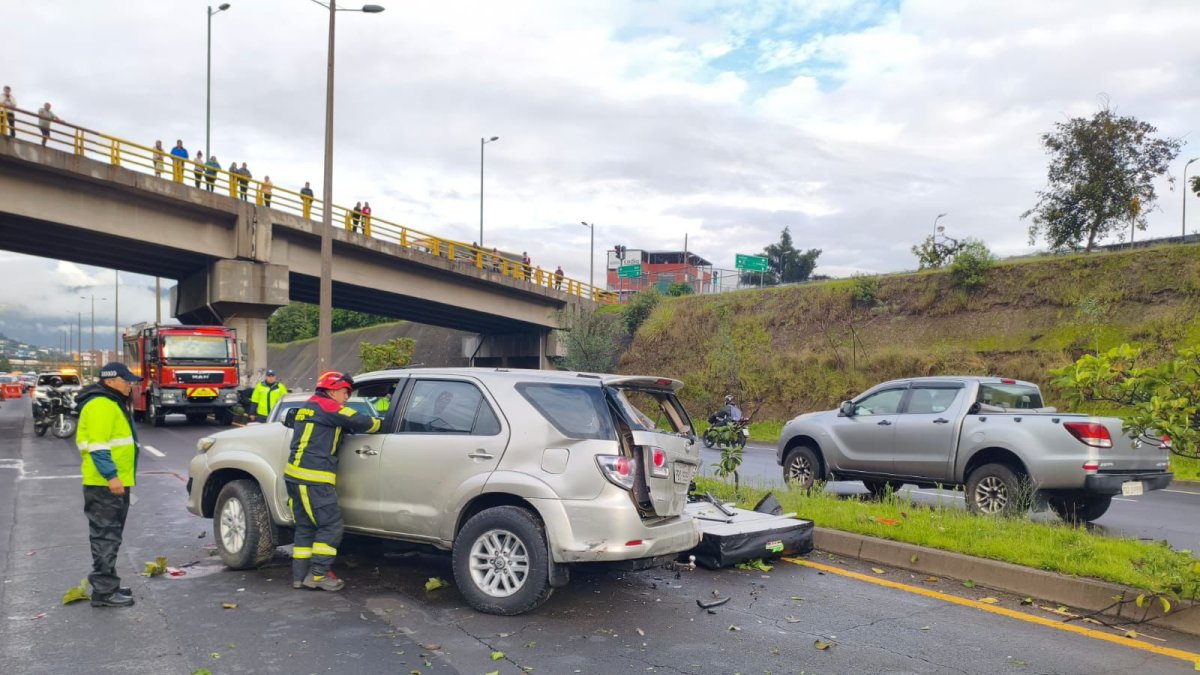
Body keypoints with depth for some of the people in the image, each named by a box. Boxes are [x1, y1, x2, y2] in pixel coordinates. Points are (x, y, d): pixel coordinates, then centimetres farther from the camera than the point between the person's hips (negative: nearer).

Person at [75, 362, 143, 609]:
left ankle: (107, 585, 25)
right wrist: (111, 476, -27)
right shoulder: (100, 405, -15)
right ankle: (104, 592, -5)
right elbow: (98, 445, -23)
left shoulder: (112, 403, 19)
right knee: (106, 537, -8)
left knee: (110, 536, 16)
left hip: (115, 482, 11)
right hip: (105, 484, -11)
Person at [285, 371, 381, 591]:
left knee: (305, 527, 13)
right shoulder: (327, 406, -7)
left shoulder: (309, 406, 22)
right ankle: (317, 574, -4)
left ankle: (300, 576, 15)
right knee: (331, 526, -5)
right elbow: (360, 422, -13)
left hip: (296, 475, 10)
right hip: (312, 478, -10)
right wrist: (379, 424, 6)